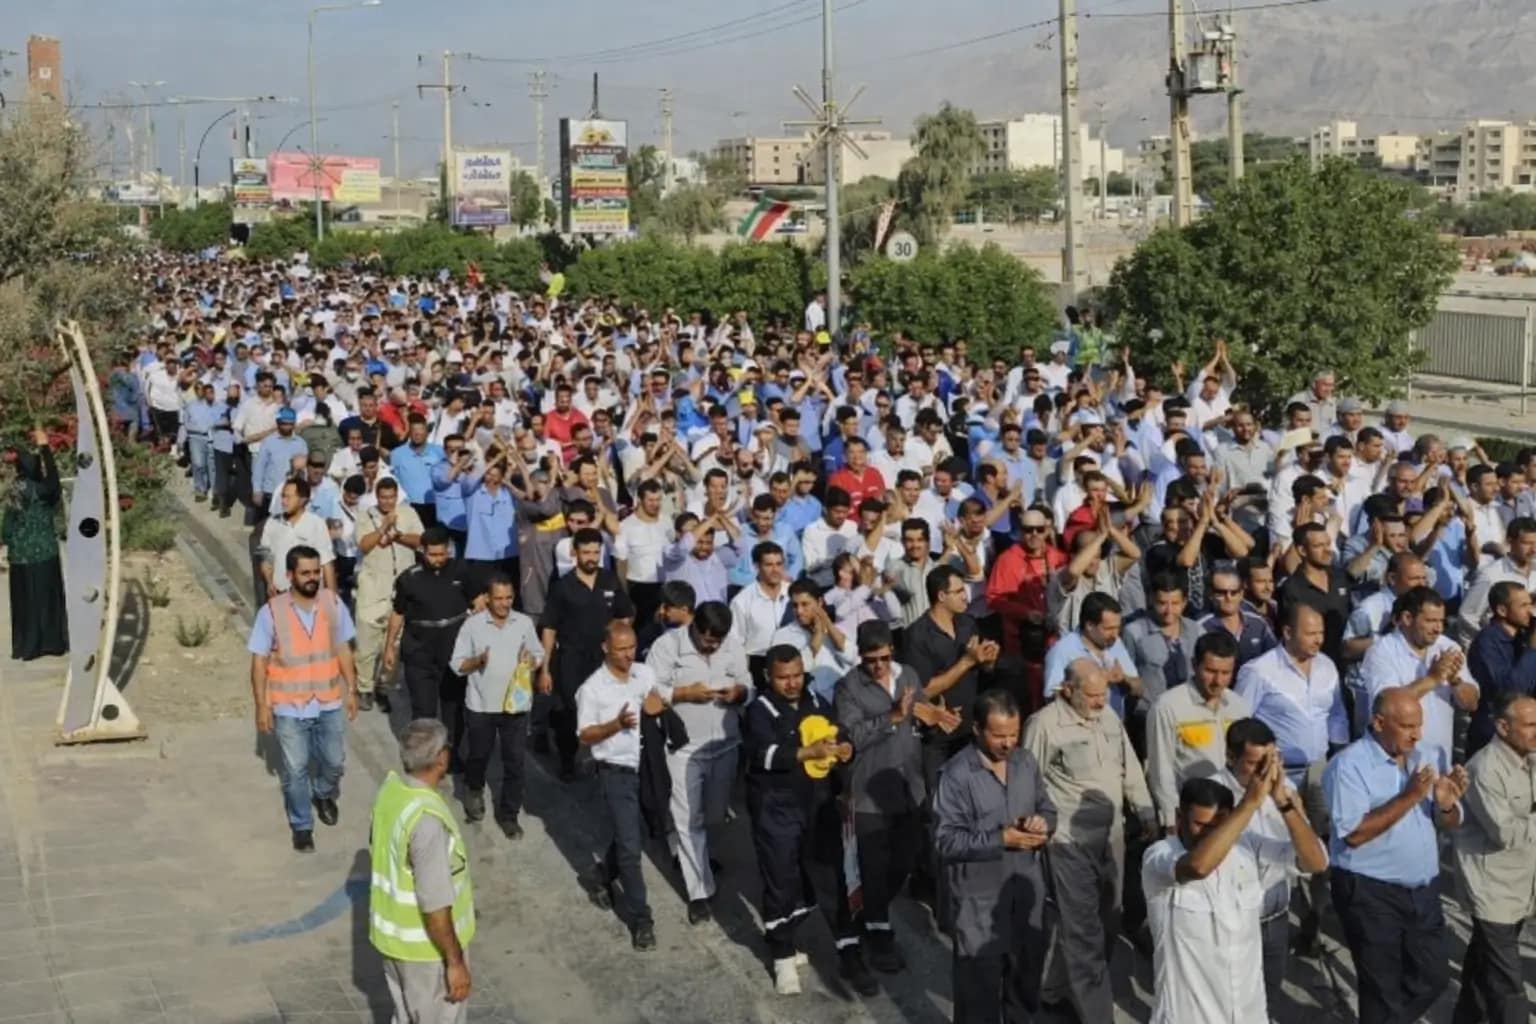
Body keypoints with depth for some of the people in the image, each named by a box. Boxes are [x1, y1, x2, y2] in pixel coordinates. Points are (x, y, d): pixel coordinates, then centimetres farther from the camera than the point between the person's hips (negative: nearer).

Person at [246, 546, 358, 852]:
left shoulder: (333, 604, -7)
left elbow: (343, 650, 3)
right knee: (295, 771, 7)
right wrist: (262, 705, -9)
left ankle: (324, 795, 48)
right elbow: (259, 662, -9)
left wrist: (352, 690, 4)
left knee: (334, 762, 16)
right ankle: (301, 826, 27)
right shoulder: (271, 612, -16)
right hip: (289, 707, -3)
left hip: (329, 702, 3)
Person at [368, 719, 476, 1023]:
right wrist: (455, 962, -18)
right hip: (426, 946, -8)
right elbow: (435, 905, -28)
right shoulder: (427, 819, -33)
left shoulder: (389, 787, -7)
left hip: (391, 933, 8)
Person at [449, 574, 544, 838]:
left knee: (515, 761, 3)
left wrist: (532, 661, -14)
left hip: (516, 704, 1)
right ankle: (474, 790, 48)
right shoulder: (472, 624, -7)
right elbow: (457, 664, -4)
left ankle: (509, 814, 17)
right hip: (481, 705, -1)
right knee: (479, 755, 17)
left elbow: (539, 655, 9)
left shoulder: (524, 623, -1)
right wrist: (478, 660, -23)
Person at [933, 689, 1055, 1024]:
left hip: (1027, 890, 6)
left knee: (1026, 972, 21)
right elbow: (946, 841, -19)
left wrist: (1043, 822, -12)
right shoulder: (956, 774, -17)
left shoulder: (1026, 761, 1)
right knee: (979, 984, 5)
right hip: (980, 898, -6)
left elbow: (1048, 809, 13)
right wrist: (1002, 839, -25)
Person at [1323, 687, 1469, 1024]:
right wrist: (1409, 797, -26)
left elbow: (1446, 825, 11)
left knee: (1434, 976, 16)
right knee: (1383, 988, 7)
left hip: (1423, 891, 7)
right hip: (1371, 894, -7)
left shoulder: (1420, 759, 7)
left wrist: (1447, 804, -13)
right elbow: (1354, 834, -23)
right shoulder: (1349, 765, -15)